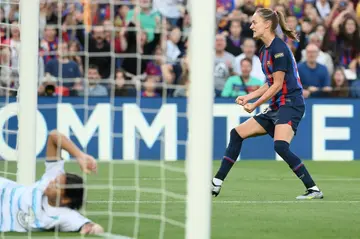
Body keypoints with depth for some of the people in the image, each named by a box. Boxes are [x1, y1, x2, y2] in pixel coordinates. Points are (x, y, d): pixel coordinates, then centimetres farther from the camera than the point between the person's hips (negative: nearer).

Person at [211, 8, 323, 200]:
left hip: (290, 104, -10)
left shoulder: (279, 49, -14)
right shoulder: (265, 51, 14)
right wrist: (248, 97, 10)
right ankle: (216, 184, 13)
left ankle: (313, 190, -23)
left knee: (280, 146, -29)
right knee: (237, 134, 10)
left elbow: (278, 84, -15)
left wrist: (255, 105, -10)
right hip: (276, 107, 10)